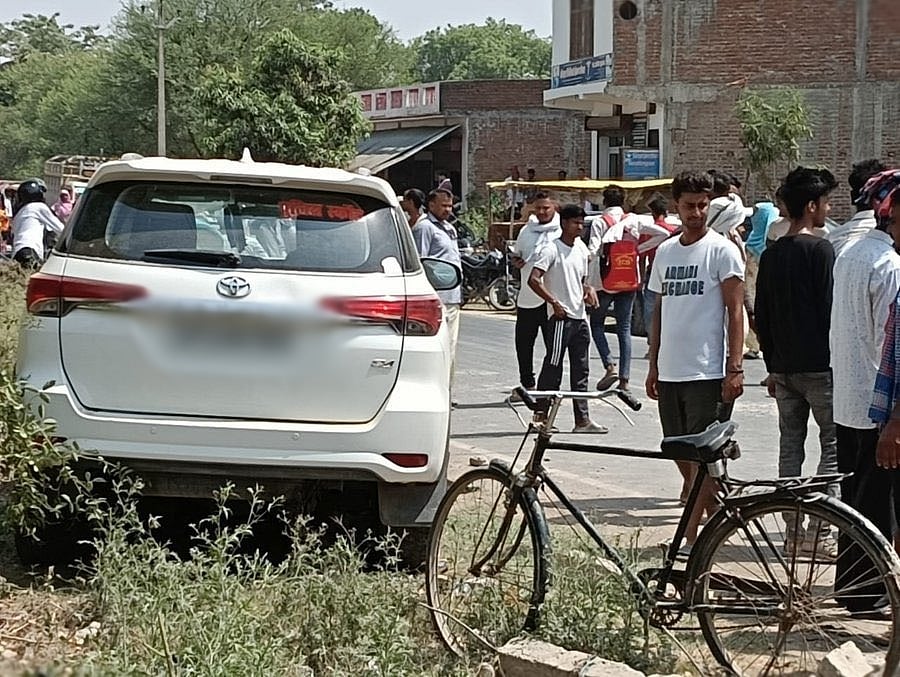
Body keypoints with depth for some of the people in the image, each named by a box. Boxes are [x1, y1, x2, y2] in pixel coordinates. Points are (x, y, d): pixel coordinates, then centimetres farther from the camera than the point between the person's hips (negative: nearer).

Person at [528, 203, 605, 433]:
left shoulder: (581, 249, 14)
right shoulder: (551, 249, -9)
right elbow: (534, 279, -18)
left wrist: (588, 290, 3)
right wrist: (554, 302, -19)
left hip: (580, 317, 8)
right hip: (560, 317, -8)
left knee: (581, 370, 7)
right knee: (553, 368, -5)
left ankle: (582, 419, 9)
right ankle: (540, 415, 1)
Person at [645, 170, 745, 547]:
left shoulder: (721, 250, -5)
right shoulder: (665, 252, 13)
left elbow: (735, 311, -8)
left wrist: (735, 368, -15)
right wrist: (653, 366, 17)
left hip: (708, 372, -6)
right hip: (670, 372, 7)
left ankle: (691, 536, -5)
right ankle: (711, 514, 27)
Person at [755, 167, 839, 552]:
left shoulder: (770, 255, 10)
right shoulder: (820, 249, -11)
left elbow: (761, 318, 12)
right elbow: (830, 310, -14)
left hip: (784, 367, 7)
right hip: (819, 366, -7)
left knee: (790, 446, 10)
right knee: (833, 446, -1)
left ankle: (793, 531, 11)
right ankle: (821, 529, -6)